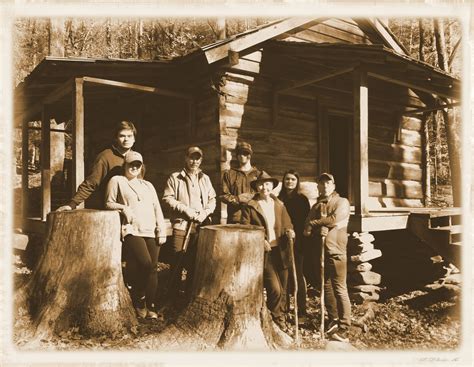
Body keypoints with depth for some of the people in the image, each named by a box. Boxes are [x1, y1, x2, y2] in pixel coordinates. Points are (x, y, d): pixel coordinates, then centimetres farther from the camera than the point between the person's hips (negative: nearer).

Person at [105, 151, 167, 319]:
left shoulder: (148, 185, 24)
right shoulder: (117, 181, 11)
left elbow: (157, 209, 18)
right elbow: (108, 203, 6)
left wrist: (161, 231, 8)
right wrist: (123, 207, -12)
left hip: (151, 232, 5)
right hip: (132, 230, -5)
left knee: (152, 268, -3)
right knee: (145, 263, -20)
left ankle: (150, 307, 5)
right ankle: (139, 301, 1)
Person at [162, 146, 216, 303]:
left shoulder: (205, 178, 16)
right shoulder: (175, 177, 3)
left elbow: (212, 199, 14)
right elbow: (168, 198, -5)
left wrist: (206, 212, -5)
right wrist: (186, 210, -13)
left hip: (202, 225, 4)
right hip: (181, 225, -4)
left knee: (195, 262, 10)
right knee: (178, 262, -4)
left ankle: (190, 294, 23)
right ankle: (172, 296, 8)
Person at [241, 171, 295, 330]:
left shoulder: (279, 205, 13)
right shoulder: (250, 206, -2)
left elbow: (287, 224, 16)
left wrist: (289, 231, -6)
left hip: (281, 251, 5)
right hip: (263, 252, -4)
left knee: (282, 290, 10)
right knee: (274, 289, -10)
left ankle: (279, 317, 30)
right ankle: (277, 319, 13)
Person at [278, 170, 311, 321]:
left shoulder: (302, 199, 0)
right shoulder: (279, 199, 9)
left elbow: (305, 221, -3)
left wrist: (302, 242, -10)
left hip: (297, 242, -3)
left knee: (297, 275, -1)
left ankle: (302, 312, 7)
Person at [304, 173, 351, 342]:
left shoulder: (342, 202, 1)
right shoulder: (316, 206, 15)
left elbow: (335, 219, -17)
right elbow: (307, 230, 4)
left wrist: (315, 223, -5)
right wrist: (321, 227, -14)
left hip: (336, 252, -5)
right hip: (320, 252, 6)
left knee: (340, 289, -6)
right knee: (326, 287, 13)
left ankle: (344, 329, -2)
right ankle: (333, 320, 28)